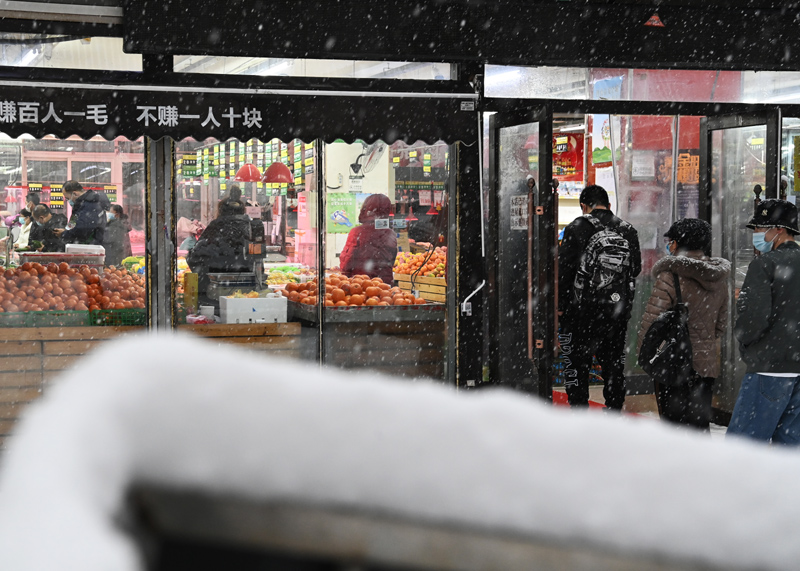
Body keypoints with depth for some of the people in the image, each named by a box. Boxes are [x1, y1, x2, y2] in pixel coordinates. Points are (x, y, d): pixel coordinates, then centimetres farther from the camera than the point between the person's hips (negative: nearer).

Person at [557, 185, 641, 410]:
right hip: (619, 311, 4)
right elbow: (636, 269, 14)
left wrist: (560, 305, -1)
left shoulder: (577, 228, -6)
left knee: (576, 366, 3)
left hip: (583, 309, -4)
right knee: (614, 366, 13)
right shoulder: (628, 231, 7)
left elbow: (563, 269, -9)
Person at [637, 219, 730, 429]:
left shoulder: (671, 273, -12)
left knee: (675, 422, 0)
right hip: (706, 362, 6)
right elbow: (721, 322, 16)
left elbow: (653, 318, -14)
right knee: (700, 424, 12)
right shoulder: (719, 276, 9)